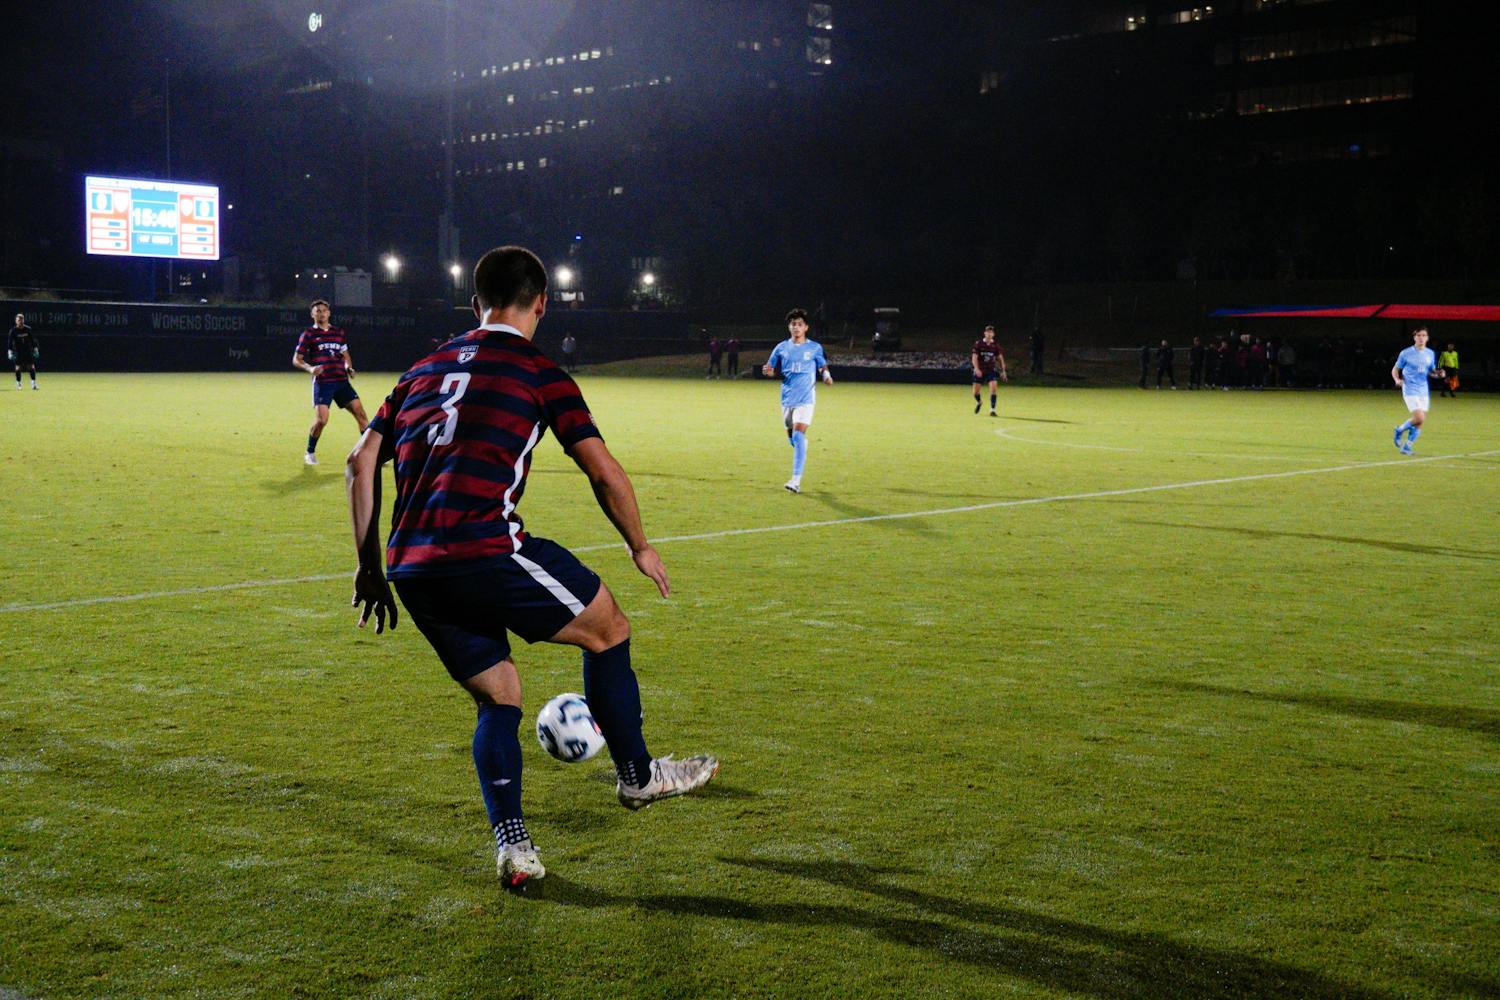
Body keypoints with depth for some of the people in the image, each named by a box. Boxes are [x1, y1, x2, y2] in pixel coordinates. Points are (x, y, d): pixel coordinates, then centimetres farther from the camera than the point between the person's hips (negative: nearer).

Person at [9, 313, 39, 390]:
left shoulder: (28, 329, 1)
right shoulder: (13, 331, -6)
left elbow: (33, 340, 8)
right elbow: (9, 342, -5)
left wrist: (35, 349, 5)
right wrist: (10, 351, -13)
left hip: (28, 351, 2)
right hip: (18, 351, -2)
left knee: (32, 366, -4)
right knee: (18, 367, -2)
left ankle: (33, 383, 0)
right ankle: (18, 383, 11)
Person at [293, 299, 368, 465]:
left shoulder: (339, 333, 16)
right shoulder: (308, 334, 4)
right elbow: (296, 360, 3)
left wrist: (349, 367, 3)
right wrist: (310, 368, -17)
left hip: (342, 381, 4)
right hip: (322, 382, -4)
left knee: (360, 414, -5)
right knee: (321, 419, -15)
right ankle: (310, 453, 8)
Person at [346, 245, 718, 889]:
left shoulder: (424, 370, 21)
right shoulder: (539, 374, 3)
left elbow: (361, 461, 16)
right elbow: (606, 476, -1)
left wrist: (370, 566, 20)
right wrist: (641, 548, 15)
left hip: (411, 567, 7)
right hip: (485, 552, -6)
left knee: (497, 696, 20)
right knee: (608, 629, 16)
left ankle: (511, 844, 12)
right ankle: (637, 775, 28)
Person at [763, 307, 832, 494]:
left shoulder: (815, 348, 1)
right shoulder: (781, 348, 6)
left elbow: (823, 366, 10)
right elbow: (774, 371, 12)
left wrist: (826, 375, -12)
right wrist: (768, 371, -12)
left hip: (805, 398, -4)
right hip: (787, 398, 4)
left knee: (799, 436, -17)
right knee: (791, 435, 13)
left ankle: (796, 480, -19)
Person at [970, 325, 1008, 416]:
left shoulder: (995, 345, 0)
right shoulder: (978, 344, -6)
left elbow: (1000, 358, 9)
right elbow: (974, 357, -9)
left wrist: (1003, 371, 7)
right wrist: (977, 369, -23)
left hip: (991, 370, 1)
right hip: (980, 371, -1)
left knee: (993, 388, -19)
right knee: (976, 392, 4)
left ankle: (992, 410, -14)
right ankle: (979, 402, 40)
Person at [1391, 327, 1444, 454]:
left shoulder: (1430, 354, 9)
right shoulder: (1406, 353, -4)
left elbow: (1431, 372, 19)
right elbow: (1395, 369, 3)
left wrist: (1438, 374, -3)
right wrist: (1397, 380, -17)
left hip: (1423, 391, 5)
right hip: (1410, 391, -5)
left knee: (1419, 422, 3)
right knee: (1419, 418, -18)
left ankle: (1407, 447, 16)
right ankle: (1399, 431, 9)